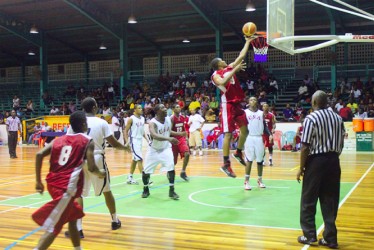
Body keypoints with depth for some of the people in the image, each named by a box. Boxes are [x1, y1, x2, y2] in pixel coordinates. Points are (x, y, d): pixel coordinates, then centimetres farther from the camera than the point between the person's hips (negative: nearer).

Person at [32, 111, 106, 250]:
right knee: (52, 228, -7)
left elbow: (39, 154, 4)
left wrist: (38, 181, 8)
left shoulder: (59, 140, 17)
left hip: (53, 182, 7)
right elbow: (91, 168, -6)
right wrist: (101, 174, 17)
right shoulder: (88, 141, 3)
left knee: (73, 217, 26)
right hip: (67, 186, -7)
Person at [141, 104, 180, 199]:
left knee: (171, 168, -14)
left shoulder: (168, 119, -8)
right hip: (153, 149, -3)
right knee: (146, 171, 4)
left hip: (165, 148, 3)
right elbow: (154, 135, -48)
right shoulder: (153, 122, -27)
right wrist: (168, 139, -60)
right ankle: (146, 190, 28)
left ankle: (171, 191, -3)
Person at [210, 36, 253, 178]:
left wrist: (248, 42, 19)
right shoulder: (216, 75, -6)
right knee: (228, 134, -10)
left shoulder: (229, 68, 15)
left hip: (237, 104, 8)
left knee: (245, 129, 12)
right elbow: (223, 82, -29)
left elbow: (241, 56, 19)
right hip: (228, 105, -8)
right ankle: (226, 164, -7)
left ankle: (238, 153, 30)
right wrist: (235, 70, -26)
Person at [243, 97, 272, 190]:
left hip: (259, 138, 3)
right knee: (249, 160, -6)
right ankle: (247, 181, 1)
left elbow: (264, 125, 12)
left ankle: (260, 180, 20)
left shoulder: (261, 113, 11)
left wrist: (269, 134, -1)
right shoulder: (245, 112, 3)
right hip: (249, 137, -3)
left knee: (260, 160, 7)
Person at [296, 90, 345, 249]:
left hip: (316, 161, -5)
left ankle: (309, 235, 15)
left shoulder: (311, 119, -12)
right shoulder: (337, 118, 6)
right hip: (333, 161, 6)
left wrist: (301, 168, -5)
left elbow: (305, 147, -13)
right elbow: (341, 143, 9)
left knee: (308, 200, 8)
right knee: (330, 200, 10)